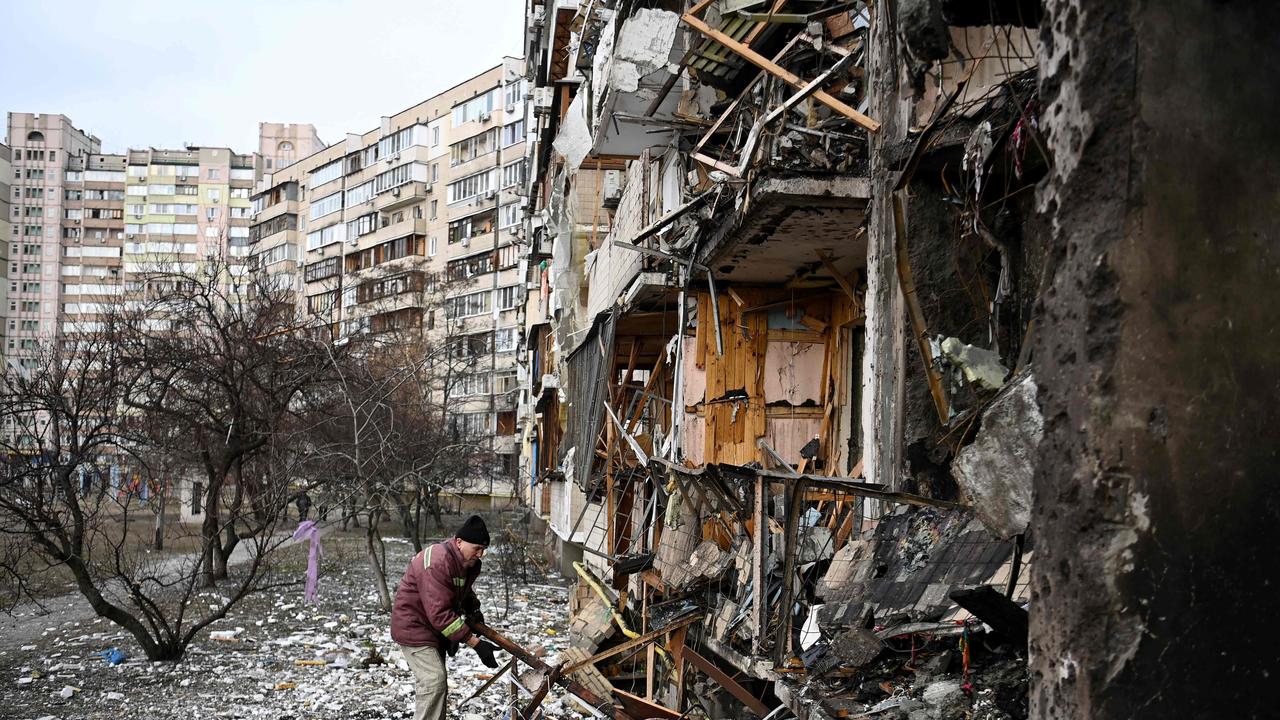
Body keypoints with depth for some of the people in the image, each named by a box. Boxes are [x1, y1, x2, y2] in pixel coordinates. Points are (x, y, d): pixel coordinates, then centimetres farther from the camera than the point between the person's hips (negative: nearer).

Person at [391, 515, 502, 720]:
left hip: (434, 626, 10)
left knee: (438, 681, 14)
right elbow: (440, 614, -35)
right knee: (433, 681, -17)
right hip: (414, 627, -10)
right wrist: (475, 643, -35)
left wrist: (473, 609, -3)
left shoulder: (469, 562, -2)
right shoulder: (437, 564, -32)